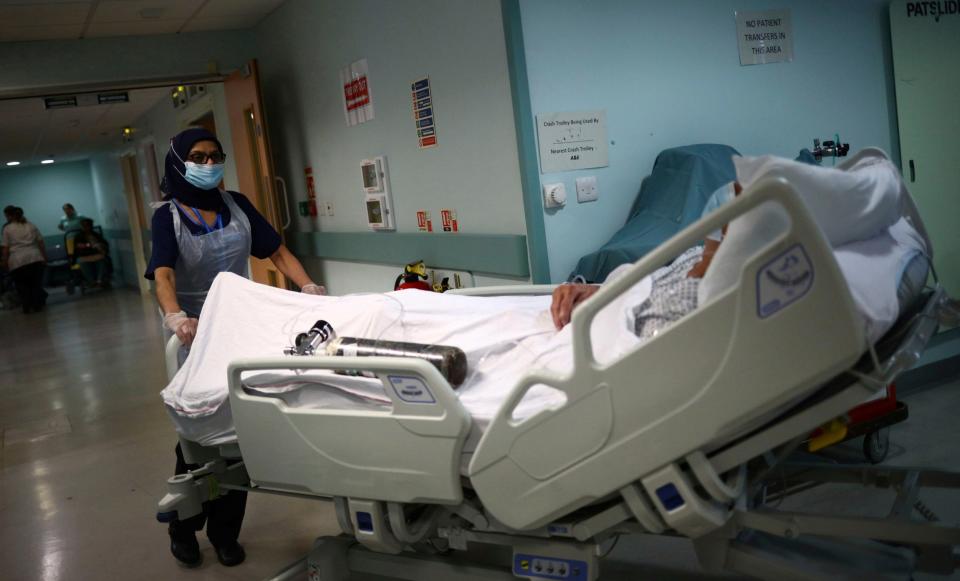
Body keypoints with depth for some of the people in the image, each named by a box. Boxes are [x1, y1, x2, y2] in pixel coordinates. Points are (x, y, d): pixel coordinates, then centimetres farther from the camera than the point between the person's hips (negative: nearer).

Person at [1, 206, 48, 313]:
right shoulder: (31, 226, 13)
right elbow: (41, 243, 10)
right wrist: (45, 257, 15)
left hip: (17, 261, -3)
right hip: (35, 258, 3)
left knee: (22, 285, 10)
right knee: (36, 283, 11)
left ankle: (27, 306, 10)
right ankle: (38, 305, 14)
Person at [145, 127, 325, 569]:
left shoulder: (237, 205, 3)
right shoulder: (167, 217, -7)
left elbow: (278, 252, 1)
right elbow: (163, 276, -23)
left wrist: (310, 289, -16)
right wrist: (175, 318, -43)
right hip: (196, 335, -3)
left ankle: (225, 531, 22)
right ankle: (183, 529, 26)